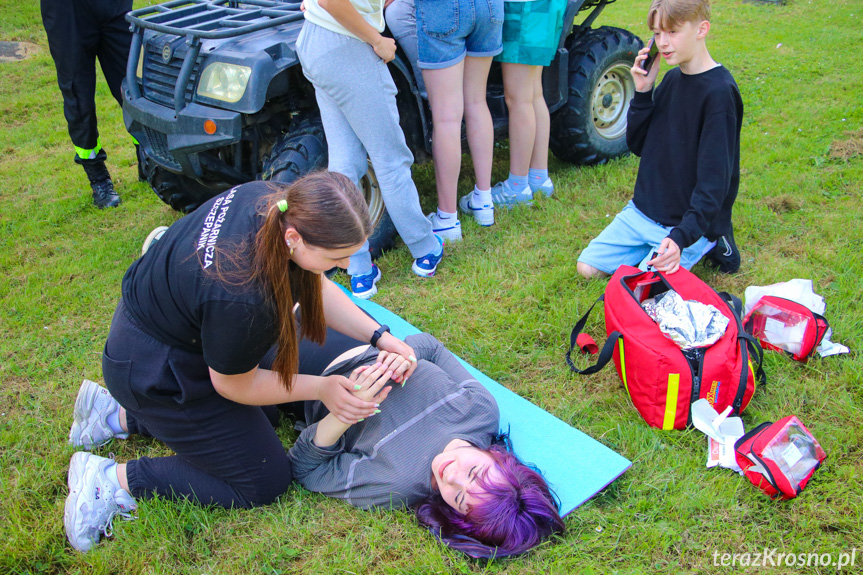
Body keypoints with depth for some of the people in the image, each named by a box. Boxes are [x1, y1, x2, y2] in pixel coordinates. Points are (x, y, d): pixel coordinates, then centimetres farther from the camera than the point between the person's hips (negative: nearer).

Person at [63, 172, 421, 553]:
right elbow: (233, 386, -19)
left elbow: (315, 287, -2)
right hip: (155, 371, -8)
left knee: (263, 416, 25)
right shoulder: (242, 299, -40)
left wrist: (380, 337, -9)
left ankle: (119, 416, 25)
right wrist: (321, 388, -13)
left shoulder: (272, 201, -19)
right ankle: (114, 478, 6)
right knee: (264, 482, 4)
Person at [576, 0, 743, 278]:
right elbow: (638, 145, 7)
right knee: (588, 268, 3)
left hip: (690, 220, -7)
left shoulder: (720, 92, -19)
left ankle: (706, 244, 6)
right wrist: (642, 93, -7)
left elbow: (715, 179, -23)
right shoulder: (672, 78, 6)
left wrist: (682, 237, -33)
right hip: (642, 210, 7)